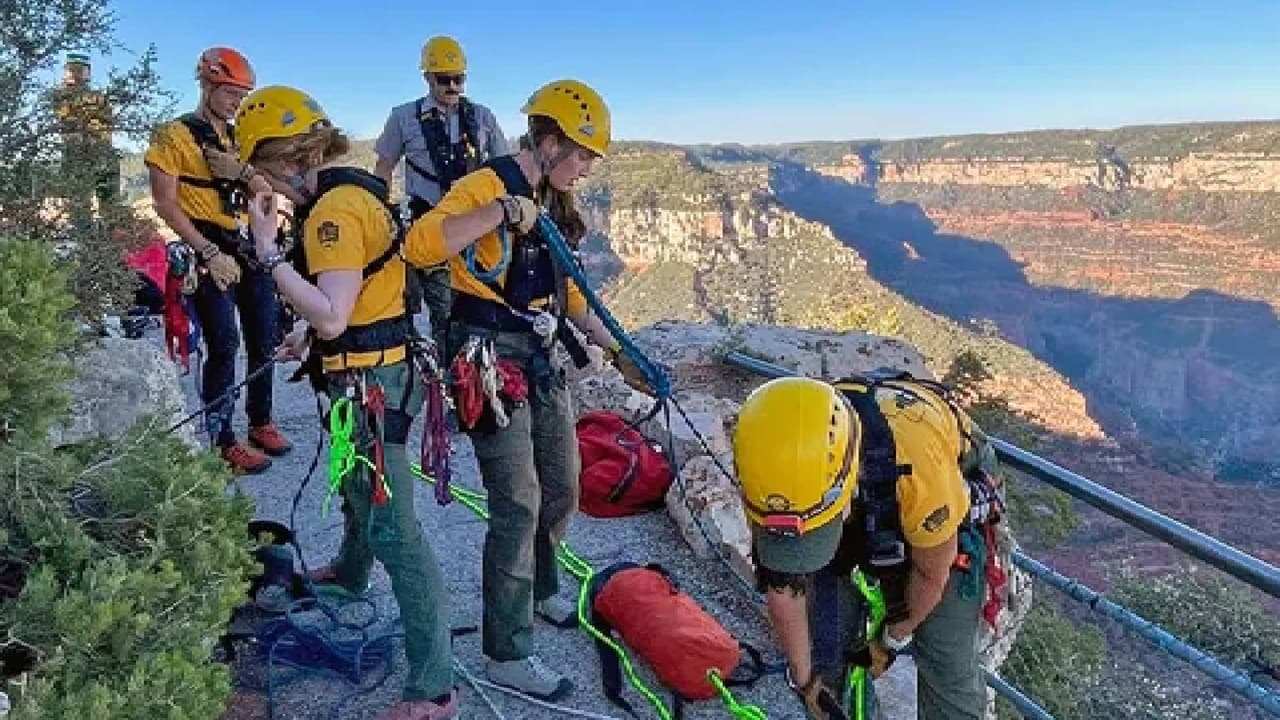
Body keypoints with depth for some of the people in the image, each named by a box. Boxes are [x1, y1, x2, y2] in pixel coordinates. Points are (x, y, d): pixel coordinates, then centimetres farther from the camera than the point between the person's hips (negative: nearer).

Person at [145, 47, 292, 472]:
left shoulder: (241, 137, 16)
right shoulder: (175, 135, -3)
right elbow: (166, 205, -9)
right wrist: (210, 254, -15)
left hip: (248, 246, 6)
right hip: (209, 250, -6)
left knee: (264, 339, 7)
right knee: (224, 347, -8)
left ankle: (261, 423, 23)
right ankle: (223, 441, 2)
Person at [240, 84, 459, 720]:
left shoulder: (336, 207, -21)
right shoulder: (348, 191, 10)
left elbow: (331, 316, -29)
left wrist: (268, 250, -23)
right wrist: (308, 335, 13)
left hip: (371, 381, -11)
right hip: (372, 370, 11)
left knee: (391, 527, -9)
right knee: (358, 485, 33)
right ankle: (351, 571, 61)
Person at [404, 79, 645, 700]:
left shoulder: (553, 204, 12)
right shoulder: (485, 186, -14)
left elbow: (570, 293, 18)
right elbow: (419, 246, -31)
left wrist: (618, 353, 15)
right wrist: (502, 212, -33)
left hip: (541, 361, 9)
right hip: (492, 363, -9)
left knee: (561, 489, 18)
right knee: (518, 505, -6)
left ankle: (539, 590, 42)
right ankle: (506, 654, 8)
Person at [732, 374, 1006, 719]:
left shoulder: (912, 456, -43)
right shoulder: (776, 470, -32)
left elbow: (931, 573, -21)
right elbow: (782, 589, -15)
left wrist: (894, 638, -5)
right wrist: (804, 681, -5)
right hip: (860, 519, 3)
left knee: (948, 670, -8)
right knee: (824, 647, -2)